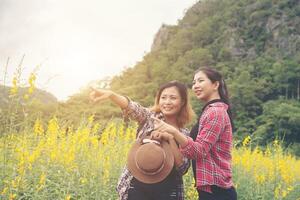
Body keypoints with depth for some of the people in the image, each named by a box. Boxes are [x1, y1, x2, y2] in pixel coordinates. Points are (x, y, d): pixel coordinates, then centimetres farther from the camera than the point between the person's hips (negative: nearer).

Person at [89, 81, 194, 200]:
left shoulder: (185, 135, 6)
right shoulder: (150, 118, 3)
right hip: (138, 188, -1)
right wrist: (111, 94, -37)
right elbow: (131, 107, -18)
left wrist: (171, 138, -15)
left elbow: (183, 168, -4)